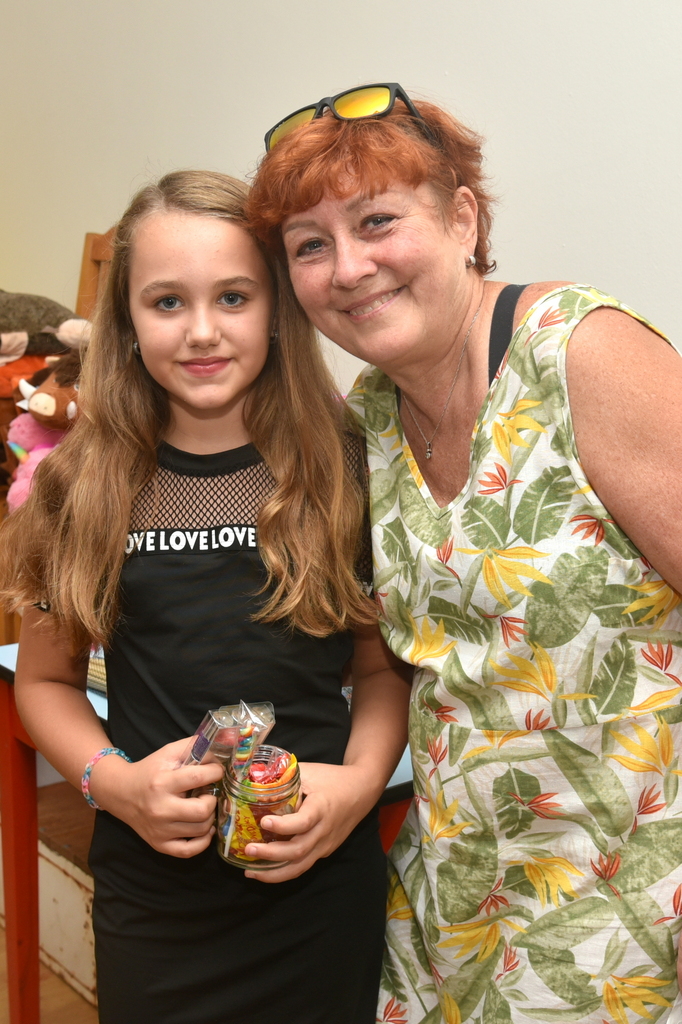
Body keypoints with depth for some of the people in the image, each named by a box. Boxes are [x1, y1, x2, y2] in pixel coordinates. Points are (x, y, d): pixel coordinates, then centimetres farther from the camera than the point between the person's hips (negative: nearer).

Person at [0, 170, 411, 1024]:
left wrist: (360, 781, -13)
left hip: (322, 893, 0)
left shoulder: (341, 473, -6)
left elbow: (384, 666, 3)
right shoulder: (85, 488, -3)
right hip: (150, 896, 1)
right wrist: (112, 780, -10)